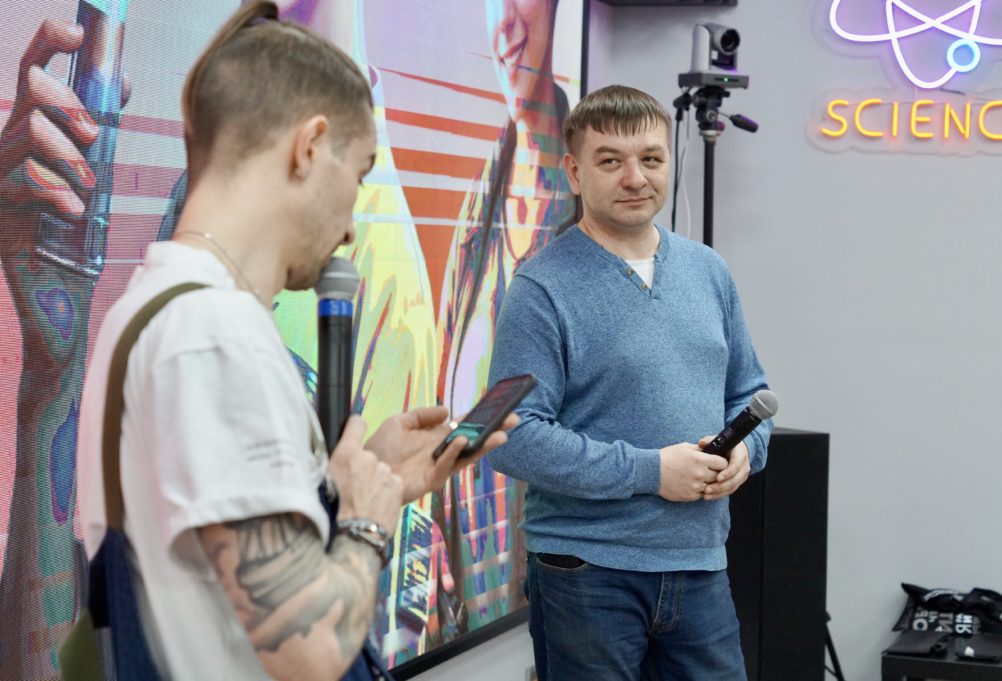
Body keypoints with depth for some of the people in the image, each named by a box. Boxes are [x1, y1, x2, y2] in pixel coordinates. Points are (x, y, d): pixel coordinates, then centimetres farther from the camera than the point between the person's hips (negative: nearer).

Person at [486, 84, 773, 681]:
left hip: (701, 565, 6)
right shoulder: (543, 290, -10)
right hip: (588, 572, -5)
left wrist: (744, 450, -4)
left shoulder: (709, 272, 10)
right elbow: (516, 439, -17)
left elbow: (748, 392, 18)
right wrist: (649, 471, -18)